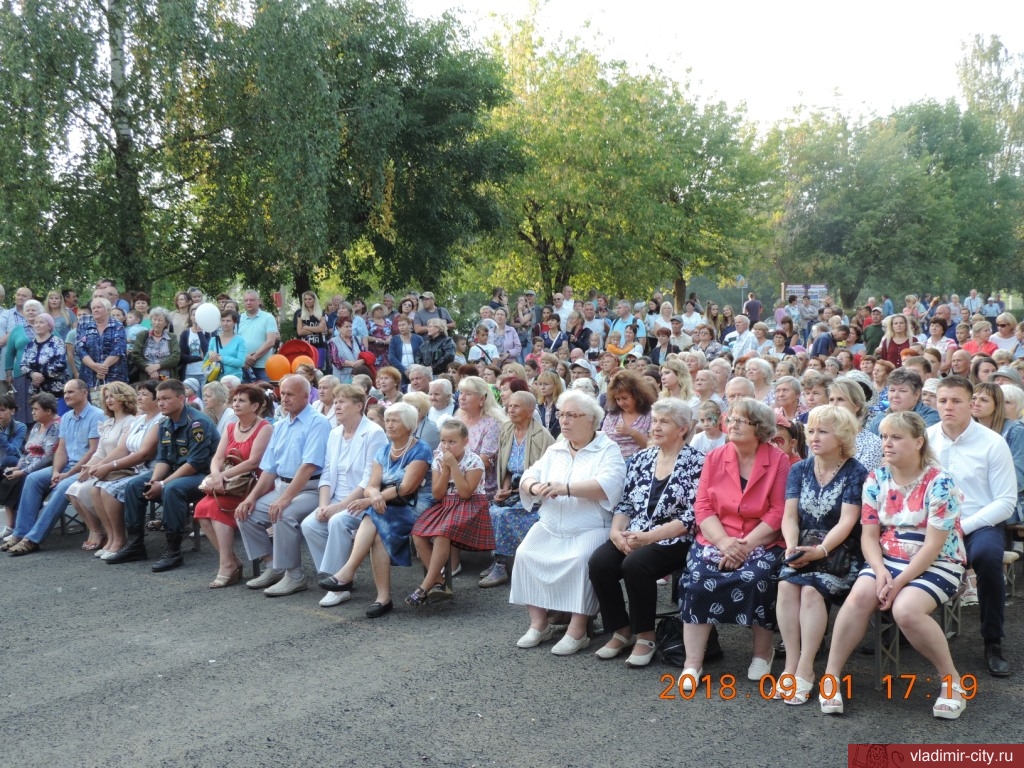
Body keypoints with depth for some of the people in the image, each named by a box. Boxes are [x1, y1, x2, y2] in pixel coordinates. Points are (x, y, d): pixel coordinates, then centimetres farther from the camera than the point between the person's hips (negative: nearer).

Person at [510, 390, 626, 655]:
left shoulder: (608, 450, -2)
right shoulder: (555, 450, 17)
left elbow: (608, 486, -19)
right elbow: (528, 477, 10)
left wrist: (567, 488, -30)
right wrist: (534, 487, -16)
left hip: (591, 528, -5)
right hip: (550, 527, 6)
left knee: (580, 559, -32)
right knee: (525, 554, -17)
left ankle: (577, 630, -22)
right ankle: (539, 623, -7)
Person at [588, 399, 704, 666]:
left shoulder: (696, 463, -6)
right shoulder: (642, 458, 12)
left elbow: (690, 518, -13)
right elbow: (625, 504, 13)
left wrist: (648, 537, -20)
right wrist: (616, 531, -8)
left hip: (674, 542, -5)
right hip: (633, 538, 6)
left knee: (635, 564, -32)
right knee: (598, 562, -21)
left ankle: (645, 637, -11)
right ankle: (621, 631, -2)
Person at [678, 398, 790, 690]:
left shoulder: (778, 461, -2)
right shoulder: (714, 458, 7)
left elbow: (778, 513, -8)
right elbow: (702, 506, 1)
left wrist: (746, 545, -17)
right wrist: (723, 541, -15)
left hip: (762, 542, -2)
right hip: (717, 540, 2)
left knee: (756, 579, -30)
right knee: (698, 580, -24)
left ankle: (763, 652, -2)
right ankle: (693, 663, -17)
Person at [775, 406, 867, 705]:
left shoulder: (856, 473, -4)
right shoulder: (799, 470, 9)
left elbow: (847, 522, -14)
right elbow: (790, 516, 1)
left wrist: (820, 550, -29)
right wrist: (792, 546, -19)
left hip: (840, 554, -4)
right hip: (804, 551, 4)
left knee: (811, 588, -31)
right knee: (786, 585, -26)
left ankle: (805, 669, -24)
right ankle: (791, 665, -23)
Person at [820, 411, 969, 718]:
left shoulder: (939, 482, -14)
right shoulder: (876, 479, 2)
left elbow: (933, 546, -17)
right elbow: (869, 535, 0)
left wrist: (899, 581, -22)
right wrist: (881, 572, -17)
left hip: (936, 564, -4)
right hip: (888, 559, 4)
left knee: (905, 609, -31)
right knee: (859, 595, -26)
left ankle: (951, 679, -8)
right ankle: (831, 675, -18)